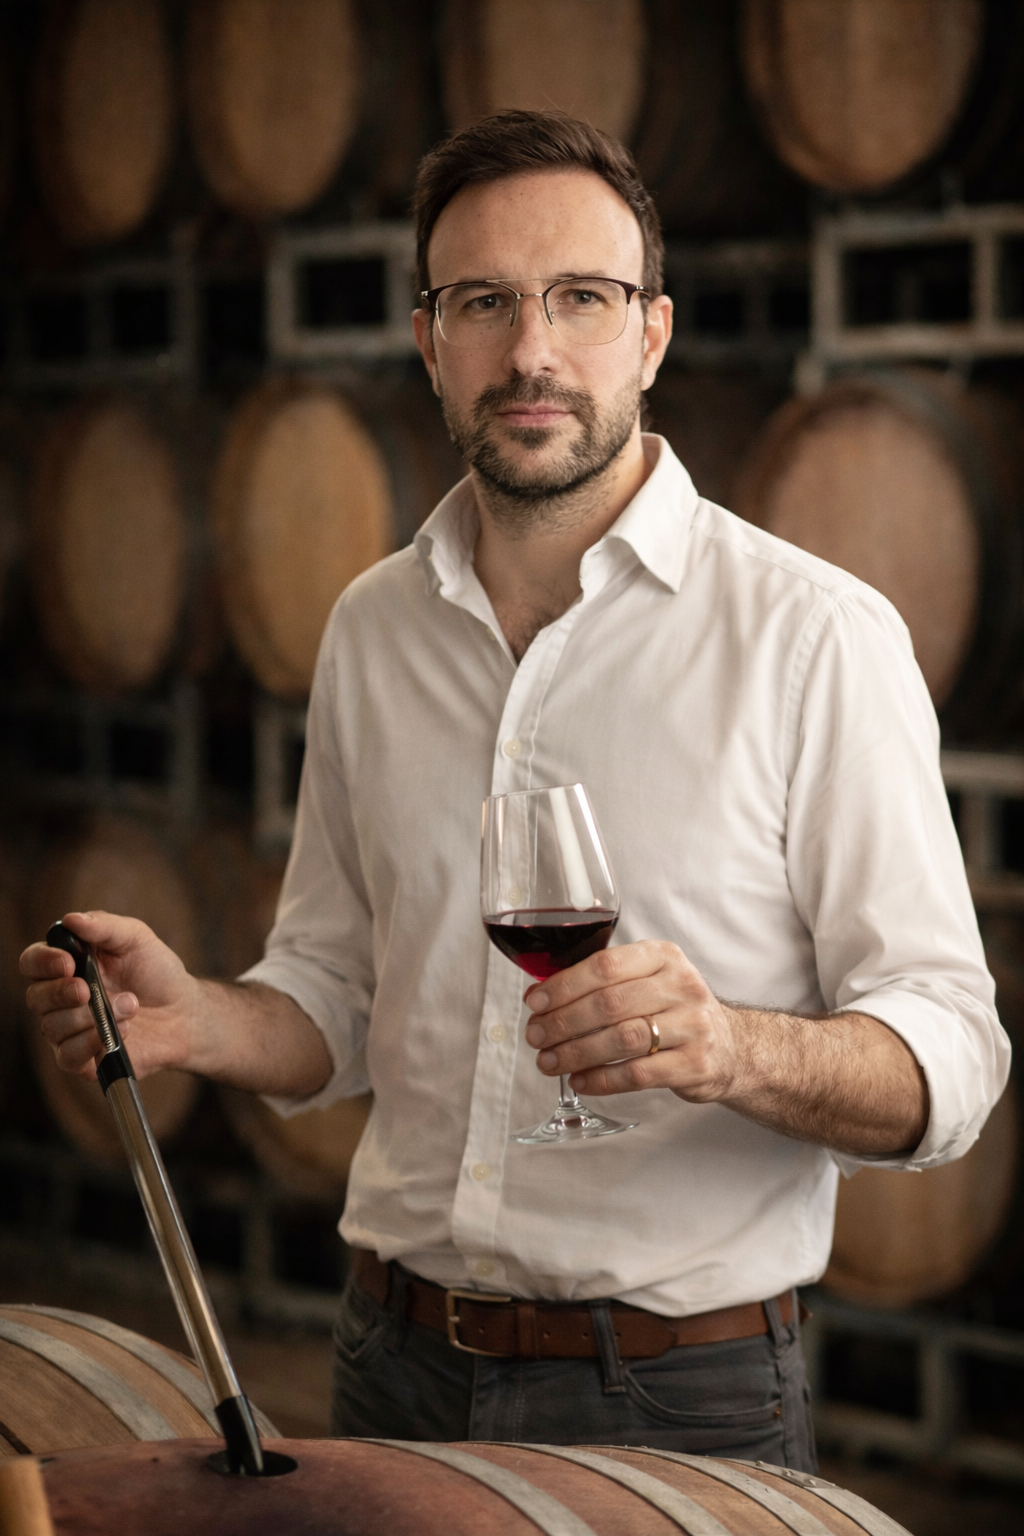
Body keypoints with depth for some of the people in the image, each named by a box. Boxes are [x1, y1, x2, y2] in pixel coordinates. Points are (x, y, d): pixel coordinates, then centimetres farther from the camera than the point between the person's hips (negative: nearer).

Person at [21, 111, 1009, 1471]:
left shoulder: (815, 633, -10)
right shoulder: (371, 629, 7)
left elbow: (949, 1059, -12)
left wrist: (731, 1048, -31)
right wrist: (196, 1022, -6)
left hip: (679, 1399, -4)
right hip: (401, 1373, 4)